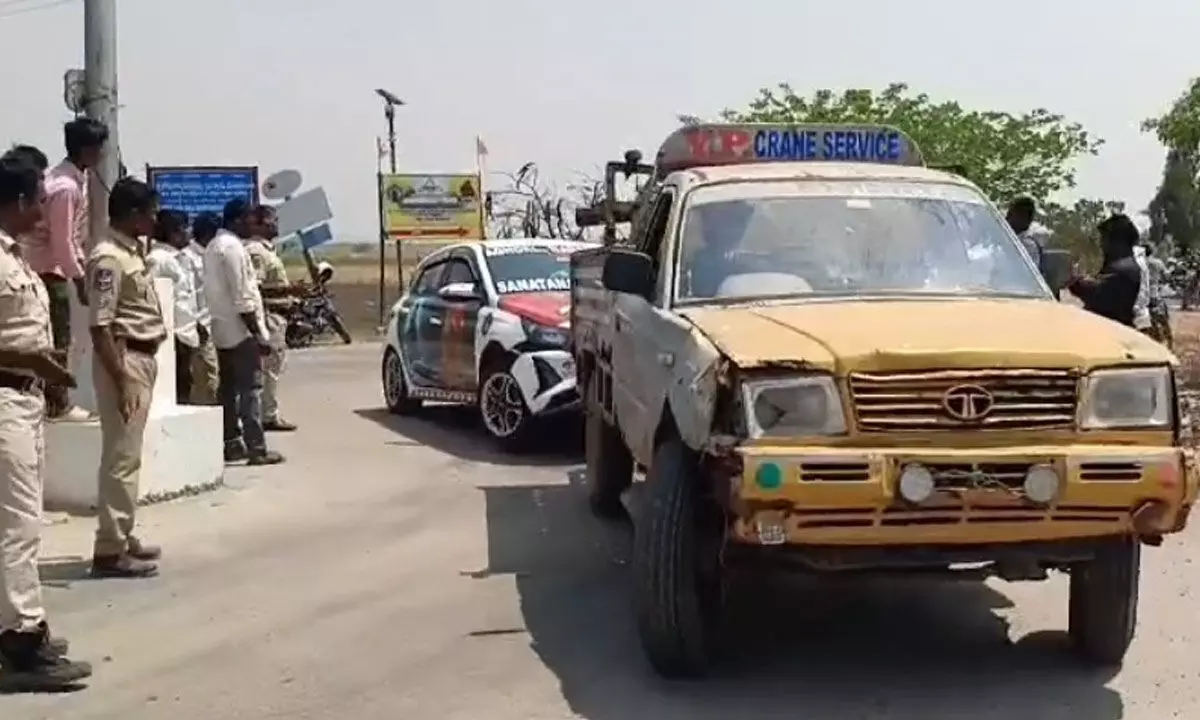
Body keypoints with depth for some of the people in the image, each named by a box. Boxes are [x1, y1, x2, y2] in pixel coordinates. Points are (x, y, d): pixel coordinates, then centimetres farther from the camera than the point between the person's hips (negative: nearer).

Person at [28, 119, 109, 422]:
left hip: (56, 266, 9)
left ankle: (55, 400, 18)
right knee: (58, 339, -4)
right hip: (48, 268, -9)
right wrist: (80, 279, -16)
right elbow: (61, 241, -22)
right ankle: (58, 404, 2)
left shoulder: (77, 178, 7)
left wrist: (80, 260, 11)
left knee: (57, 337, 12)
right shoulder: (65, 187, -23)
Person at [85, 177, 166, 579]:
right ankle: (110, 550, -2)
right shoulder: (109, 258, -16)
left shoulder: (132, 251, 13)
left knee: (128, 454, 15)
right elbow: (100, 326, -21)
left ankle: (122, 537, 24)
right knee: (121, 457, -7)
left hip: (142, 359, 10)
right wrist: (122, 380, -24)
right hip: (123, 361, -10)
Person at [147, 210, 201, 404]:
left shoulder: (178, 258, 17)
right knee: (176, 393, -7)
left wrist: (196, 323, 18)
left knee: (183, 391, 12)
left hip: (186, 334, 9)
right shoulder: (158, 258, -12)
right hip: (173, 337, -9)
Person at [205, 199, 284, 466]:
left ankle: (232, 444, 16)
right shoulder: (233, 247, -15)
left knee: (229, 389, 12)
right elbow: (242, 297, -20)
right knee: (251, 390, -8)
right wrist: (258, 333, -19)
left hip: (222, 329, 10)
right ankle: (256, 449, -8)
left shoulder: (214, 246, 15)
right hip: (241, 329, -10)